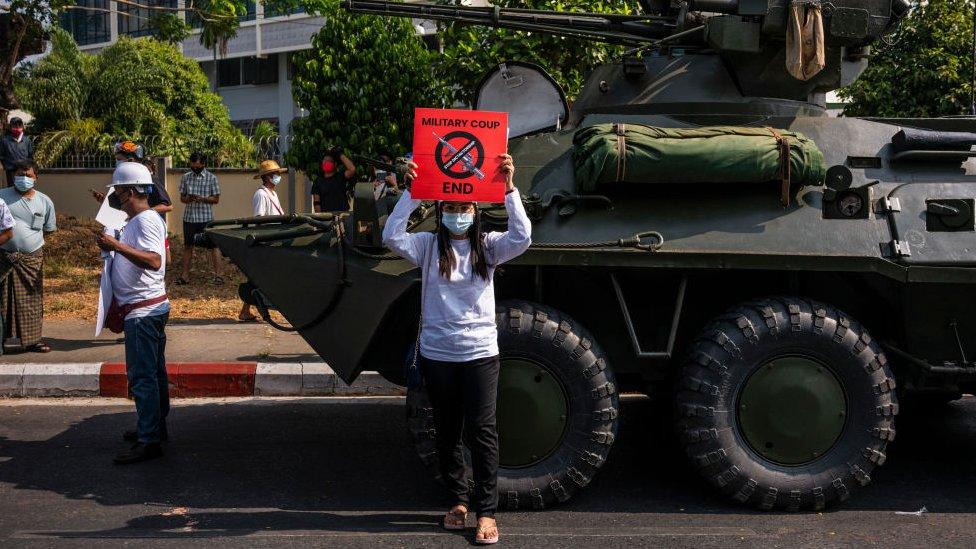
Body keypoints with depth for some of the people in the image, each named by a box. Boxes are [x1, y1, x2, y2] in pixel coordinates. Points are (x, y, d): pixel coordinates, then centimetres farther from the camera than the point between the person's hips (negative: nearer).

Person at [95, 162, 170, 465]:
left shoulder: (146, 220, -16)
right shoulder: (136, 221, 17)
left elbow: (154, 260, -29)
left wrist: (116, 245, -32)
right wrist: (112, 246, 17)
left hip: (143, 311, -11)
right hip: (149, 308, 11)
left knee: (142, 377, -10)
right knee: (154, 372, 18)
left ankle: (148, 441, -8)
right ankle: (155, 426, 30)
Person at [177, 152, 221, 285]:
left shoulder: (211, 178, -1)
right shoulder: (186, 177, 7)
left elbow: (216, 199, -1)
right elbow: (182, 198, 10)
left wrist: (202, 199, -17)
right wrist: (188, 199, -13)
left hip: (206, 218, -3)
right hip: (189, 217, 3)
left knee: (211, 246, 1)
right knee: (187, 246, 8)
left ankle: (216, 274, 8)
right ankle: (185, 275, 13)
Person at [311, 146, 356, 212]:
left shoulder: (340, 176, 6)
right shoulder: (318, 182, 11)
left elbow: (352, 169, -14)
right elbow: (316, 203, 7)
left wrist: (341, 155, -8)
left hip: (342, 214, -2)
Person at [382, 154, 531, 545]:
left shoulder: (487, 247, 0)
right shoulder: (428, 246, 0)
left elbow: (522, 238, -18)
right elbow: (391, 237, -16)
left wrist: (509, 188, -25)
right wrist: (411, 193, -23)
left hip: (480, 353, -1)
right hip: (437, 354, 1)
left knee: (481, 431, -3)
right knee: (447, 432, 12)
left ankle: (486, 511, 5)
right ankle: (459, 499, 28)